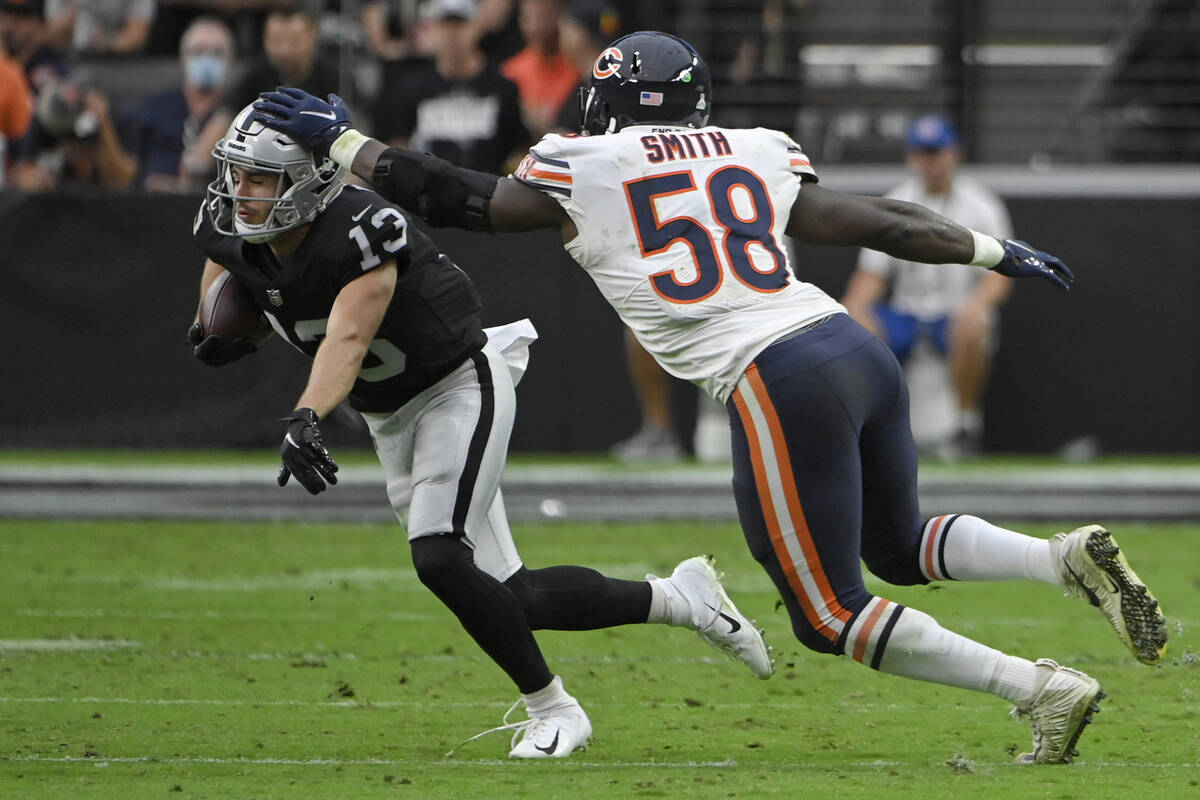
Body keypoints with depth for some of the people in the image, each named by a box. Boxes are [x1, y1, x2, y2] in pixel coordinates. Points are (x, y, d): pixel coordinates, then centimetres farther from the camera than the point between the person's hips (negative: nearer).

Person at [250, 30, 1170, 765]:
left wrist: (339, 140, 28)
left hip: (781, 386, -6)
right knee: (898, 549, 27)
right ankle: (1069, 557, 0)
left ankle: (1044, 690, -7)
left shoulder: (581, 174, 7)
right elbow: (884, 223, 22)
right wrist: (996, 253, 35)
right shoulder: (755, 159, 19)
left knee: (831, 618, 6)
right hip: (859, 349, 6)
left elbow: (452, 196, 16)